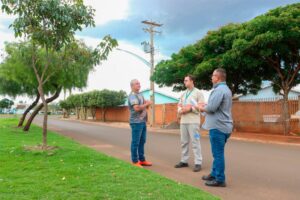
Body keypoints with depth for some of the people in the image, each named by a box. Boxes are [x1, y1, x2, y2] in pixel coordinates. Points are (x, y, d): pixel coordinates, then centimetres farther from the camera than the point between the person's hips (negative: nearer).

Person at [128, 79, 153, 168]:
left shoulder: (140, 95, 17)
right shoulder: (132, 96, -12)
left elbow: (145, 105, 20)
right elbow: (137, 108, -24)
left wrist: (147, 103, -3)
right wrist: (147, 104, -11)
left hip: (143, 121, 9)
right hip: (136, 122, -9)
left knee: (142, 141, 14)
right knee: (135, 142, -2)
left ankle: (142, 159, 24)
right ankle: (135, 162, 7)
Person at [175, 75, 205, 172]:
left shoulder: (198, 93, -1)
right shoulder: (183, 94, 19)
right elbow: (179, 105, 18)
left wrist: (190, 108, -17)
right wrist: (180, 110, -5)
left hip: (193, 121, -7)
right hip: (183, 121, 7)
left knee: (195, 142, -4)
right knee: (184, 142, 11)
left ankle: (198, 163, 4)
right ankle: (184, 161, 21)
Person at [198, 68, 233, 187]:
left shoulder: (219, 90, -16)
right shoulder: (225, 89, 18)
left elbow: (211, 108, -22)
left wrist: (201, 108, -3)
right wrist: (205, 106, 12)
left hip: (218, 126, -10)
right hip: (223, 125, 10)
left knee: (218, 153, -3)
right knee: (217, 153, 18)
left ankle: (220, 179, 6)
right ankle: (214, 174, 29)